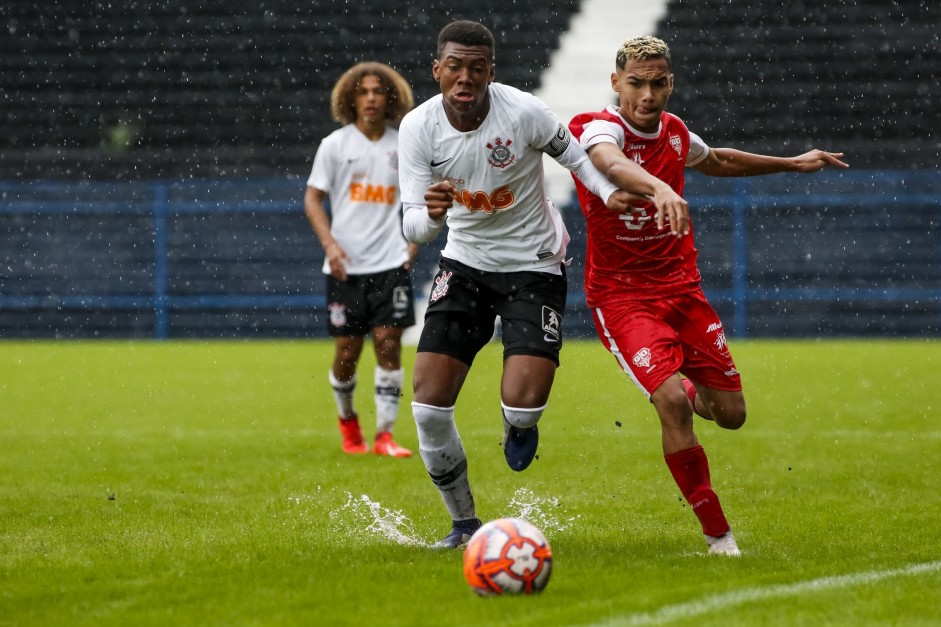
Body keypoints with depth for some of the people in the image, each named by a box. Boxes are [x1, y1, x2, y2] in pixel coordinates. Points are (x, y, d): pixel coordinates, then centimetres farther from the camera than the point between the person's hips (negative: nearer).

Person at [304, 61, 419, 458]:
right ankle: (347, 421, 29)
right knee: (347, 349, 3)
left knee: (389, 343, -8)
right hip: (346, 264, -1)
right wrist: (330, 243, -12)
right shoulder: (335, 145, 1)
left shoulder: (402, 146, 6)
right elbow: (312, 198, 1)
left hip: (390, 262, 1)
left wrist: (414, 240, 7)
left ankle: (385, 435, -5)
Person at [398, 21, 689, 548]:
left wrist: (609, 193, -21)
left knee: (522, 402, -20)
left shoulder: (524, 112, -20)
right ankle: (464, 522, 13)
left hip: (533, 266, -3)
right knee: (429, 403, -9)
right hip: (465, 262, 3)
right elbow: (412, 225, -15)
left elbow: (574, 154, -2)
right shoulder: (419, 128, -13)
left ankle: (519, 427, 22)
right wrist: (431, 214, -38)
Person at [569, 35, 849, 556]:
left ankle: (689, 392, 42)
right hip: (620, 294, -6)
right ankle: (716, 532, -13)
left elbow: (718, 162, 28)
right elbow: (611, 162, -45)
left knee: (730, 414, 4)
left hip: (681, 287, 6)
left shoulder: (674, 133, 4)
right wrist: (656, 188, -66)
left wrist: (793, 164, 32)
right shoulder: (599, 129, -18)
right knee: (673, 404, -25)